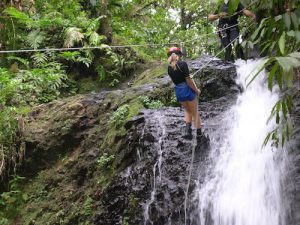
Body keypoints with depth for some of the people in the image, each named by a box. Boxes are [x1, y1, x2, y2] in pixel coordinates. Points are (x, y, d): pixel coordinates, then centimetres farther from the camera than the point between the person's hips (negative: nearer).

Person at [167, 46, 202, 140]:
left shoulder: (169, 68, 1)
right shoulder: (182, 64, -17)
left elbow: (174, 80, 8)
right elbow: (188, 80, -18)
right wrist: (196, 90, -6)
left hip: (178, 91, 5)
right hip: (187, 90, -5)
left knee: (187, 111, 25)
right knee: (195, 112, 13)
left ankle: (187, 130, 11)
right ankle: (199, 133, 22)